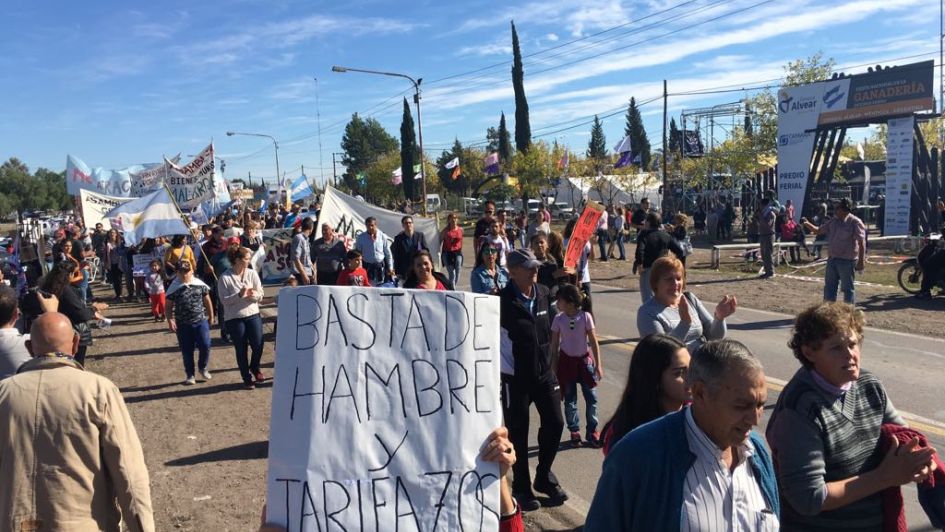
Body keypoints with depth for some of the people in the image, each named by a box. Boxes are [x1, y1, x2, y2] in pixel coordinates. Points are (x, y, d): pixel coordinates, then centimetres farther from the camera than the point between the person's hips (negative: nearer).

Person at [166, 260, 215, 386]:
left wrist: (211, 316, 13)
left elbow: (207, 301, 10)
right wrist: (170, 320, -10)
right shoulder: (174, 288, -4)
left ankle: (203, 368, 20)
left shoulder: (200, 284, 0)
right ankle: (190, 375, 22)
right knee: (187, 351, 6)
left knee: (205, 346, -7)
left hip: (201, 321, 0)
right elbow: (169, 306, 1)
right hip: (183, 325, 0)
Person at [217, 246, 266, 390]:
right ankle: (247, 378, 25)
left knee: (258, 345, -1)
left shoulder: (252, 273, -1)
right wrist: (239, 295, -24)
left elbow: (261, 295, 0)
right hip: (234, 318, -2)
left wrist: (254, 295, -22)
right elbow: (224, 300, -12)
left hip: (253, 315, 3)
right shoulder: (225, 277, -10)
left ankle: (255, 368, 30)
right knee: (241, 350, 7)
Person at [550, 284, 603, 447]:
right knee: (570, 400, 8)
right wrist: (554, 368, 0)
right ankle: (574, 431, 23)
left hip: (585, 360, -1)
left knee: (591, 398, 3)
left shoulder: (585, 317, -13)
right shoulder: (558, 319, -8)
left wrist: (598, 365, -6)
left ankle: (592, 431, 18)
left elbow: (594, 342, -7)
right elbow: (554, 345, -1)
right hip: (566, 361, 1)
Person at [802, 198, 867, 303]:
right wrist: (807, 224, -1)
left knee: (847, 288, 2)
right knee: (829, 287, 13)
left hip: (847, 261, -7)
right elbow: (818, 230, 16)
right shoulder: (833, 221, 8)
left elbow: (861, 243, -16)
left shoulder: (855, 222, -13)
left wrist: (861, 261, -21)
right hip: (832, 259, 7)